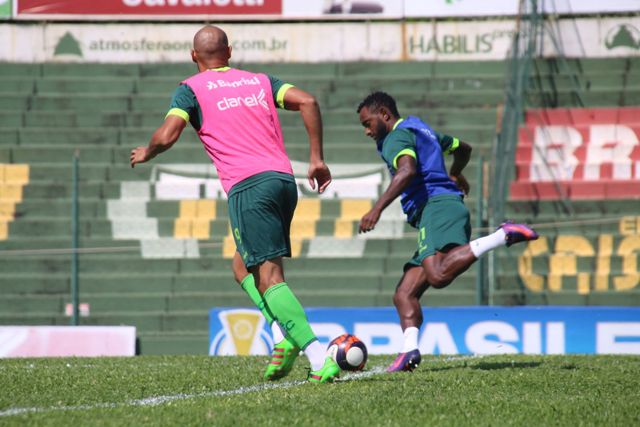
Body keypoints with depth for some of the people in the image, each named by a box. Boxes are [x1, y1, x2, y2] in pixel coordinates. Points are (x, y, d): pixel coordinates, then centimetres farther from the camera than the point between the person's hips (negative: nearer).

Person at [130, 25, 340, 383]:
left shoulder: (192, 89, 9)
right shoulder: (259, 81, 22)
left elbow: (167, 135, -4)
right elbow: (308, 102, 8)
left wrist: (146, 154, 18)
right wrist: (317, 158, 10)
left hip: (248, 185, -6)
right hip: (284, 178, 6)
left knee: (269, 275, -10)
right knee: (243, 266, 21)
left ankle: (319, 356, -23)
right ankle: (287, 335, 0)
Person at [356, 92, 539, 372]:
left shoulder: (398, 136, 1)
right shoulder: (422, 129, 31)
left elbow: (407, 171, -20)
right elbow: (463, 148, 49)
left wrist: (377, 209, -24)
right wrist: (454, 175, 70)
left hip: (436, 205, -10)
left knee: (438, 275, -35)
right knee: (404, 294, 1)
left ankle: (503, 236, -32)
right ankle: (410, 349, -21)